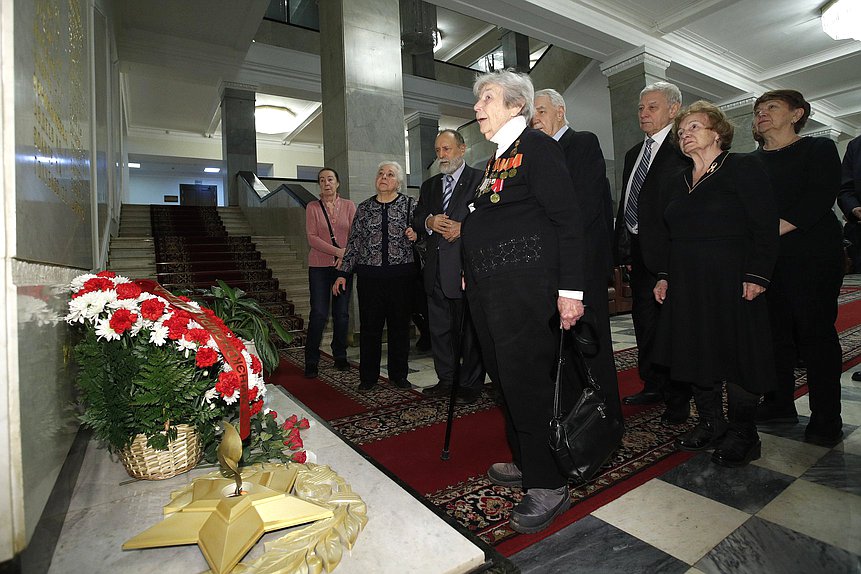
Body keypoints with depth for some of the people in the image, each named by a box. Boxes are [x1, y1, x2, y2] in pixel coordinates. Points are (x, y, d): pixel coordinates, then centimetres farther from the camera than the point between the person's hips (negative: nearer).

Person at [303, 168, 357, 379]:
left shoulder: (348, 205, 7)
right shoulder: (312, 207, 4)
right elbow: (312, 237, -5)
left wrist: (346, 257, -13)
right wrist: (337, 251, -15)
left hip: (344, 264, 2)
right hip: (319, 266, -1)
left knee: (342, 312, 6)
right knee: (318, 314, -4)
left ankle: (340, 357, 19)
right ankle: (311, 361, 7)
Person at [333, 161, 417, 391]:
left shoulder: (410, 205, 6)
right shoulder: (364, 208, 10)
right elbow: (353, 242, 11)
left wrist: (416, 236, -14)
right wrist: (343, 273, 8)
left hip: (401, 275, -1)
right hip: (369, 275, 1)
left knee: (400, 325, 7)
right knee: (369, 326, 4)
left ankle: (398, 374, 23)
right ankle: (368, 377, 19)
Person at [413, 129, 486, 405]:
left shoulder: (480, 180, -1)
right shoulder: (429, 185, 18)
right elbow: (416, 220, 15)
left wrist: (464, 228, -20)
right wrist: (429, 222, -6)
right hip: (437, 269, 6)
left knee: (470, 328, 3)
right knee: (439, 328, 12)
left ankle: (470, 384, 16)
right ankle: (446, 379, 26)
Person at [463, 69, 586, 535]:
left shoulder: (536, 146, -5)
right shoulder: (496, 159, 20)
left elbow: (568, 219, -14)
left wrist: (571, 289, -19)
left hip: (526, 285, -9)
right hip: (489, 287, 9)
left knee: (526, 379, -4)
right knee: (505, 375, 15)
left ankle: (549, 484, 14)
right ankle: (526, 462, 33)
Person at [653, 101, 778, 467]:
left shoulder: (744, 168, -2)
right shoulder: (676, 183, 15)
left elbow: (766, 227, -9)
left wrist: (757, 276, -16)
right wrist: (663, 275, 9)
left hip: (731, 283, -6)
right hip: (686, 286, 6)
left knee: (738, 356, 2)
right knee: (696, 355, 10)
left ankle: (742, 436, 19)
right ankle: (710, 425, 26)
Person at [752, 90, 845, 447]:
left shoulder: (819, 149, 5)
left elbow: (820, 198, -10)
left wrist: (773, 230, -19)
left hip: (811, 255, -4)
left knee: (815, 331, -2)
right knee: (775, 331, 7)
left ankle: (826, 418, 9)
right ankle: (780, 404, 19)